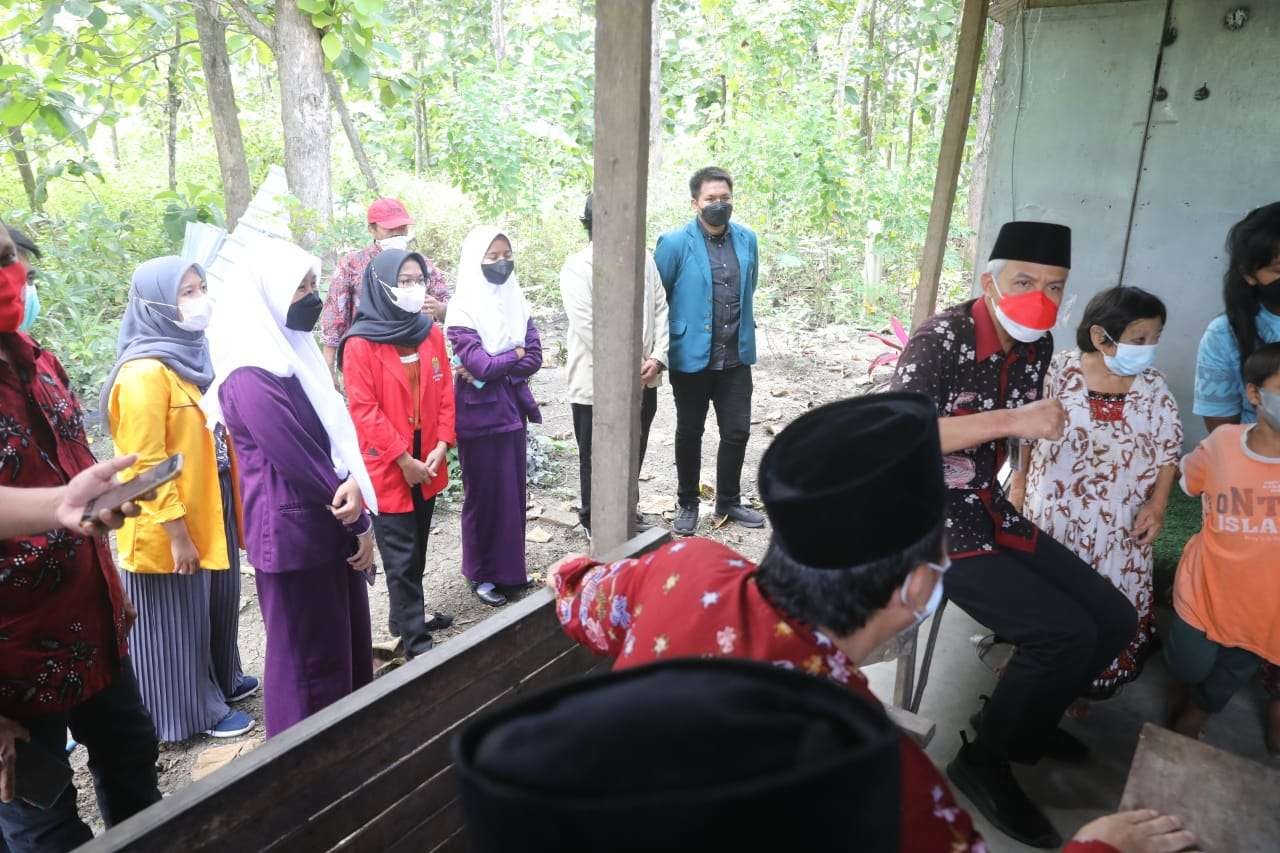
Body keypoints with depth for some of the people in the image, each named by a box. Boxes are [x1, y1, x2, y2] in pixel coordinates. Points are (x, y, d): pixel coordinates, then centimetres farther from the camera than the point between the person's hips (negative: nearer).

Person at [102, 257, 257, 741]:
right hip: (170, 528, -8)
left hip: (211, 511, 8)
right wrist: (176, 533, -20)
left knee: (217, 604, 21)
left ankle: (222, 680, 40)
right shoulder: (144, 373, -20)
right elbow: (146, 465, -21)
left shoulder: (192, 356, 7)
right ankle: (197, 710, 23)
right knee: (179, 618, 8)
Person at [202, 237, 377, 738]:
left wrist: (353, 481, -15)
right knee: (308, 659, 6)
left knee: (348, 645, 20)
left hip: (329, 528, 9)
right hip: (294, 535, -9)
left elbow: (336, 431, 6)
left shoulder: (293, 353, 9)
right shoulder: (252, 377, -20)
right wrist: (361, 522, -9)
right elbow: (298, 461, -19)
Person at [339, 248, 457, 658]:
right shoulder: (360, 344, -13)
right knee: (401, 557, 2)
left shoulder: (431, 333, 5)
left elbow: (445, 393, 6)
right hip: (387, 467, -6)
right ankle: (415, 639, 10)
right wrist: (402, 459, -15)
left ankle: (407, 617, 35)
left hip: (427, 461, 6)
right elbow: (363, 410, -15)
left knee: (417, 549, 18)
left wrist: (441, 446, -4)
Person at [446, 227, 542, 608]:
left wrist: (490, 370, -14)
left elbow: (535, 358, -2)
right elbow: (480, 364, -20)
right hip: (480, 413, -5)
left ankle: (510, 568, 25)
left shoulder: (516, 302, 6)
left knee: (513, 490, 11)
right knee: (484, 494, 4)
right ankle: (481, 574, 19)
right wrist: (516, 354, -6)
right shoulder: (463, 308, -11)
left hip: (512, 408, 6)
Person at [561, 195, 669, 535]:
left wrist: (658, 358, -7)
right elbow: (585, 326, -17)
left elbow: (660, 310, 6)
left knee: (634, 453, 18)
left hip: (642, 379, 5)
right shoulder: (577, 267, -9)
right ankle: (594, 521, 27)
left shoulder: (644, 259, 7)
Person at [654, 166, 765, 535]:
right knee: (689, 433, 10)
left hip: (736, 356, 4)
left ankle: (729, 501, 28)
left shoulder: (747, 240, 4)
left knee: (737, 431, 10)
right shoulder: (675, 243, -11)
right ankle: (687, 504, 26)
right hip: (691, 357, -4)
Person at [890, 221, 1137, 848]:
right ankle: (983, 761, 3)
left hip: (989, 511, 8)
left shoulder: (1036, 347, 5)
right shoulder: (941, 338, -18)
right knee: (1065, 633, -19)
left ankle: (1023, 723, 26)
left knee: (1115, 619, 5)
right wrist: (1011, 421, -31)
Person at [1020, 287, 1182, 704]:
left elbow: (1169, 452, 2)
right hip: (1052, 510, -1)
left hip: (1117, 523, 1)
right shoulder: (1059, 369, -12)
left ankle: (1086, 683, 32)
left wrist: (1157, 505, -6)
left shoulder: (1154, 387, -6)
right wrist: (1019, 482, 2)